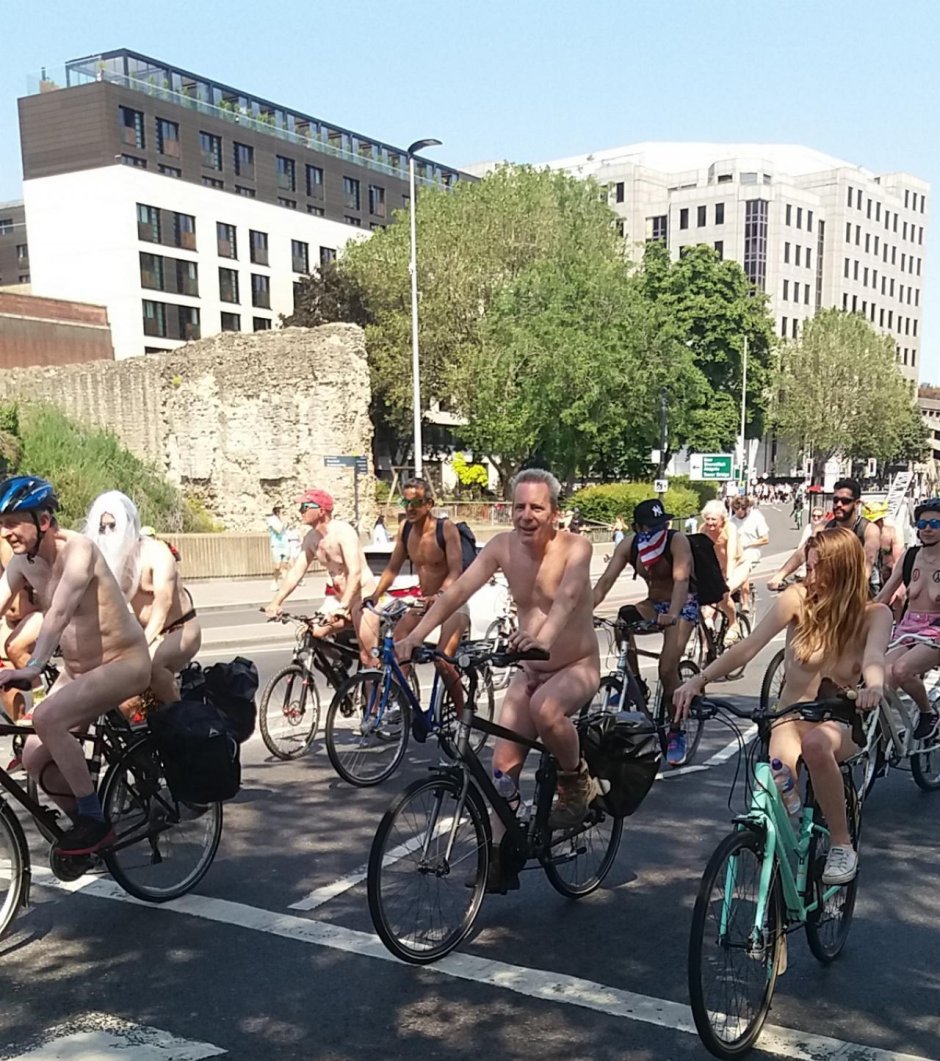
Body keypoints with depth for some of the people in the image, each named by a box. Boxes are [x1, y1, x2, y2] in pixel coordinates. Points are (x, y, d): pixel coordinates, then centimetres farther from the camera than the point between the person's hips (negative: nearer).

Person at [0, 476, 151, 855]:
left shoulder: (77, 549, -23)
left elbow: (60, 610, -37)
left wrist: (33, 667, -49)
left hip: (123, 663, -8)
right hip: (76, 670, 8)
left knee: (46, 718, -27)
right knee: (35, 758, 0)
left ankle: (95, 822, -13)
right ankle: (85, 824, 22)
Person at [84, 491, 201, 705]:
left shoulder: (155, 551, -19)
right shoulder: (111, 556, -2)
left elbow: (164, 601, -30)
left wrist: (142, 644, -43)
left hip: (180, 630, -7)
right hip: (145, 632, 7)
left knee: (148, 662, -33)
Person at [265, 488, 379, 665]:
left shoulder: (342, 531, -21)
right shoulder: (311, 539, 3)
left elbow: (355, 572, -30)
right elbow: (295, 572, 3)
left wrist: (343, 607, -40)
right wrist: (275, 603, -8)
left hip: (363, 596, -8)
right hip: (341, 598, 8)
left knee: (368, 657, -11)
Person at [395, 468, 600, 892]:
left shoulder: (574, 546, -20)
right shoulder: (503, 546, -8)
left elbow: (568, 595, -39)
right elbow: (457, 591, -16)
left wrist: (543, 638, -59)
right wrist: (415, 636, -31)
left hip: (576, 668, -5)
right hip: (529, 671, 5)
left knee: (544, 708, -35)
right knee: (504, 761, -2)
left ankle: (577, 783, -8)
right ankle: (501, 856, 11)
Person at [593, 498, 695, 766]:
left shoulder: (677, 541, -25)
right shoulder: (629, 545, -14)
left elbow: (681, 579, -38)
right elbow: (607, 578, -20)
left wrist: (672, 615, -54)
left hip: (682, 606, -4)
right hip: (653, 604, 5)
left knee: (667, 670, -19)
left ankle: (676, 733, 1)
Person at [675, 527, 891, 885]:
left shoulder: (874, 614, -9)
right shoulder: (798, 599, -8)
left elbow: (874, 657, -30)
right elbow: (748, 647, -19)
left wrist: (874, 687, -55)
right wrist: (699, 679, -35)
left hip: (840, 722, -1)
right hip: (791, 717, 1)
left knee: (815, 743, -37)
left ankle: (842, 844, -19)